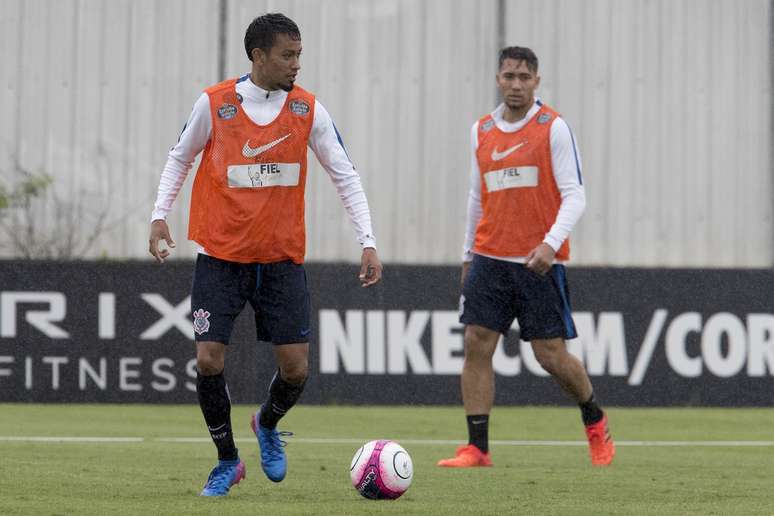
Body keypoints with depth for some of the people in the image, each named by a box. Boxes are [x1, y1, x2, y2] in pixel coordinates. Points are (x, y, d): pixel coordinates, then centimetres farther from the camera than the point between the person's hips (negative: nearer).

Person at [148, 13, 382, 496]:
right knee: (208, 361, -10)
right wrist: (159, 216, -2)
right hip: (221, 256, -1)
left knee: (296, 368, -3)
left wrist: (369, 243, -6)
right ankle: (228, 460, 12)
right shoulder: (214, 104, -7)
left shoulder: (308, 110, -3)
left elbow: (345, 175, 1)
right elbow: (180, 158, 8)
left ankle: (268, 424, 31)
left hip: (283, 258, 1)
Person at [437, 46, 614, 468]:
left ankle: (595, 421, 23)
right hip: (490, 257, 4)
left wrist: (551, 243, -22)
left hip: (539, 262, -4)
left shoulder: (553, 128, -4)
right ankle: (477, 448, -4)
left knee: (551, 355, -3)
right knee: (476, 345, -6)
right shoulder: (481, 131, 11)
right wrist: (468, 255, 20)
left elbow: (574, 196, -9)